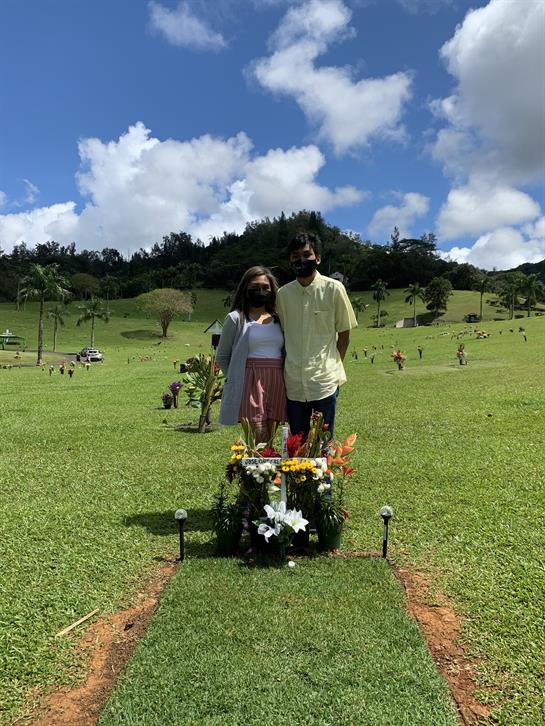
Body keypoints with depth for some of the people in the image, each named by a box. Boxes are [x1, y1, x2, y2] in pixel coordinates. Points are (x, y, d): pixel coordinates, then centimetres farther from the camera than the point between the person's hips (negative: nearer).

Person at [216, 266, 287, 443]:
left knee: (269, 442, 8)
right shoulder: (236, 318, 2)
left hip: (276, 384, 5)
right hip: (250, 384, -4)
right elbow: (222, 356, 7)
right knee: (259, 443, -8)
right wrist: (235, 379, 2)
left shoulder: (278, 319, 14)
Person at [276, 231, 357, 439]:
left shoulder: (333, 289, -4)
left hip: (325, 381, -3)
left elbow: (344, 334, 2)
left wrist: (333, 366, 3)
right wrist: (287, 368, 9)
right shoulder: (283, 293, 5)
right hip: (294, 382, 3)